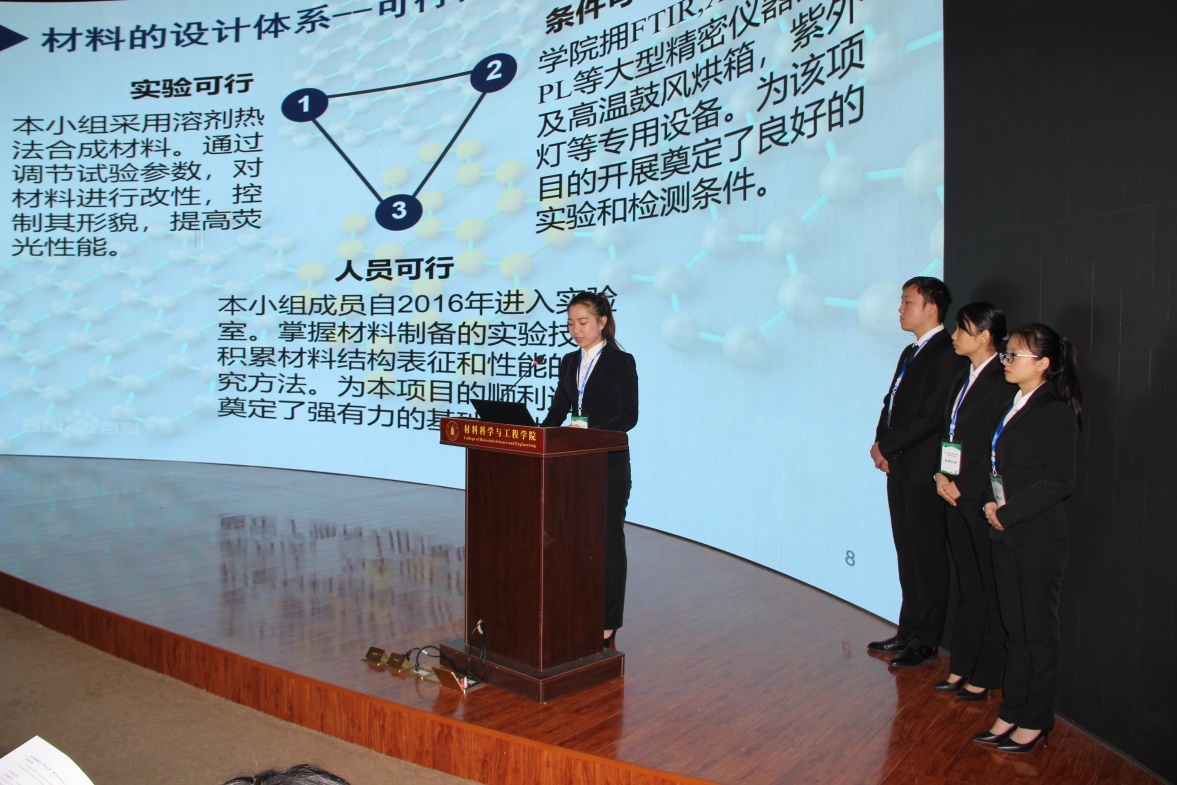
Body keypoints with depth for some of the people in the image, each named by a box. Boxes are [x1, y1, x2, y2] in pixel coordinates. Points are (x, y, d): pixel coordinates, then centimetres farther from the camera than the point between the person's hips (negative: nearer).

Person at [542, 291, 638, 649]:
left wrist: (591, 430, -25)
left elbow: (629, 416, -12)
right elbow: (557, 411, 14)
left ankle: (608, 626, 10)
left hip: (610, 465, -6)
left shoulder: (621, 362, -6)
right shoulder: (569, 362, 12)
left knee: (608, 542, 2)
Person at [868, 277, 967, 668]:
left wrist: (886, 446, -12)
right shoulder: (910, 353, 17)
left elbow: (930, 417, -20)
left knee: (929, 558, 1)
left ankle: (926, 640, 11)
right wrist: (882, 445, 0)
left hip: (925, 472, -9)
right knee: (908, 554, 15)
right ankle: (909, 631, 26)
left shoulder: (946, 354, -13)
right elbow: (891, 404, 16)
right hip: (899, 468, 9)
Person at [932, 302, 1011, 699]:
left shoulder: (1003, 383, -14)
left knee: (991, 595, 5)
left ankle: (984, 678, 16)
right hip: (957, 498, 8)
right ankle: (960, 669, 26)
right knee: (968, 589, 16)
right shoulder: (962, 379, 13)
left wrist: (963, 488, -12)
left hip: (983, 501, -8)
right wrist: (941, 475, 2)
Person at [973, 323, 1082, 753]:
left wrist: (1006, 513, -14)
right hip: (1005, 533, 8)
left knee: (1039, 631, 6)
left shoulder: (1056, 412, -14)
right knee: (1013, 628, 15)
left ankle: (1036, 722, 19)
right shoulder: (1012, 405, 10)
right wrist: (991, 503, -2)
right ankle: (1011, 713, 25)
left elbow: (1060, 483, -17)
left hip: (1039, 537, -7)